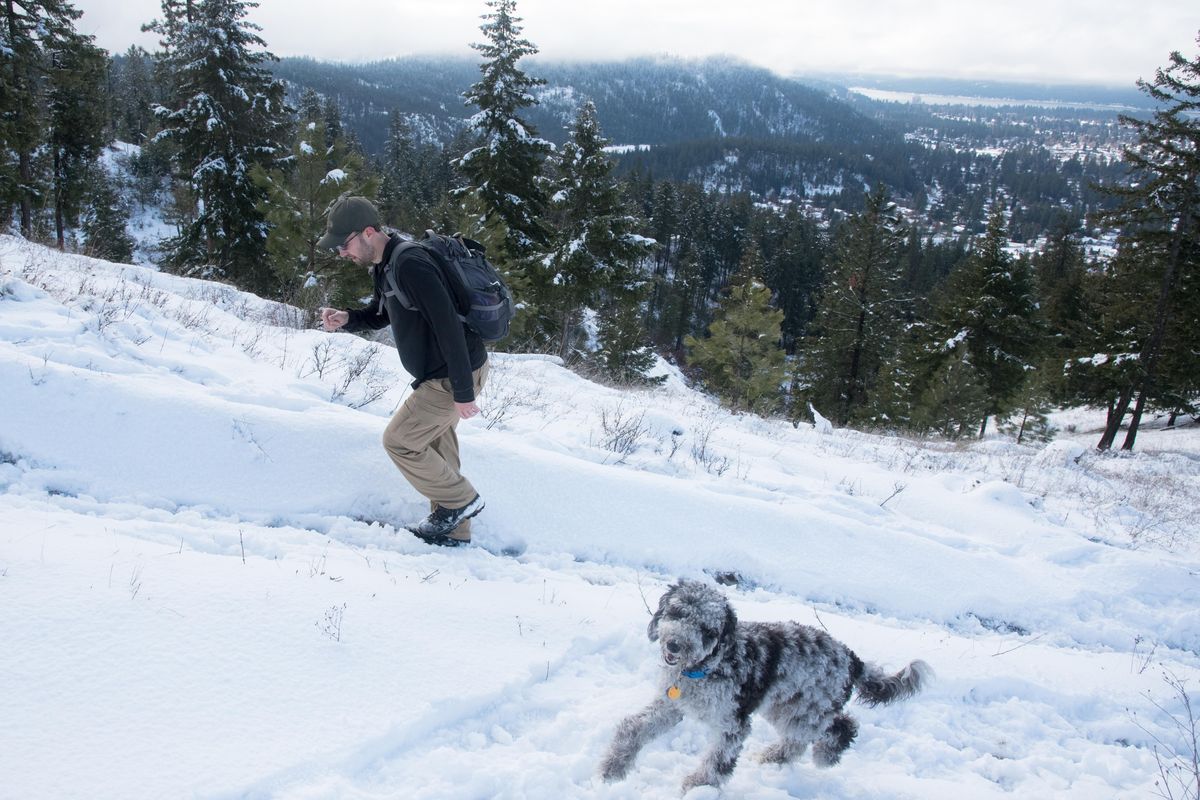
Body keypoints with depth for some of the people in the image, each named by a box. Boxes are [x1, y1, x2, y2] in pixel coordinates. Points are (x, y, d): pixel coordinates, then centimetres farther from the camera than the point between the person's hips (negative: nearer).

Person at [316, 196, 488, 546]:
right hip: (437, 373, 10)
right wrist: (345, 319, 0)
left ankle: (460, 500, 12)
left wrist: (462, 392, -26)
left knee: (399, 440, -3)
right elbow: (379, 314, 23)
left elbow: (448, 326, -28)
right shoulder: (386, 266, 7)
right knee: (435, 445, 16)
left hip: (455, 375, -10)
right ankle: (453, 529, 27)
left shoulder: (410, 264, -25)